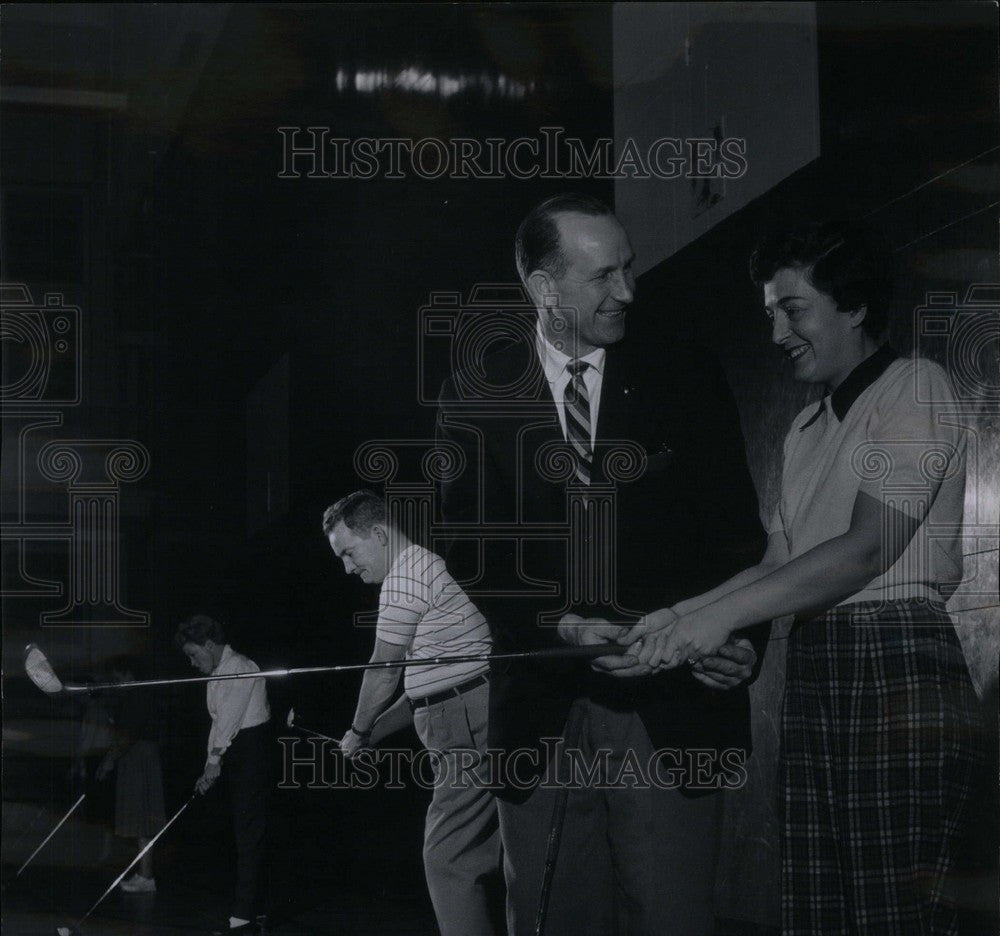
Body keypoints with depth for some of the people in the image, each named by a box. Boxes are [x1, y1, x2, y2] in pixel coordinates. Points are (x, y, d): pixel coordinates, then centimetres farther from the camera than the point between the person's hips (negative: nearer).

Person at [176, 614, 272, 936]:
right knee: (244, 829, 13)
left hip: (250, 748, -10)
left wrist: (215, 759, -26)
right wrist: (212, 764, 11)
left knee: (249, 832, -13)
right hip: (232, 752, 10)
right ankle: (254, 907, 20)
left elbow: (231, 715, -21)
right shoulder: (217, 674, 17)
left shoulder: (240, 668, -13)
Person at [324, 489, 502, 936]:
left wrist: (357, 732, 13)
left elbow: (384, 673, -2)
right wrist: (371, 734, 26)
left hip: (469, 731, -10)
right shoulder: (426, 567, 22)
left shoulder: (404, 577, -9)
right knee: (479, 861, 10)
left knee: (446, 858, -13)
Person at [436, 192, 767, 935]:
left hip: (670, 704, 0)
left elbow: (735, 526, 4)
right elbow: (471, 551, 0)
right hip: (542, 717, 1)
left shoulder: (681, 375, 2)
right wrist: (561, 628, -15)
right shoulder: (477, 394, 2)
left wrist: (743, 637, -14)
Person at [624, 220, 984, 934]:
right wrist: (678, 619, 1)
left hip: (899, 667, -8)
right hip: (815, 675, 8)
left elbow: (868, 548, -12)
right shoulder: (807, 428, 24)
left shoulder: (914, 386, -1)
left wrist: (723, 614, -15)